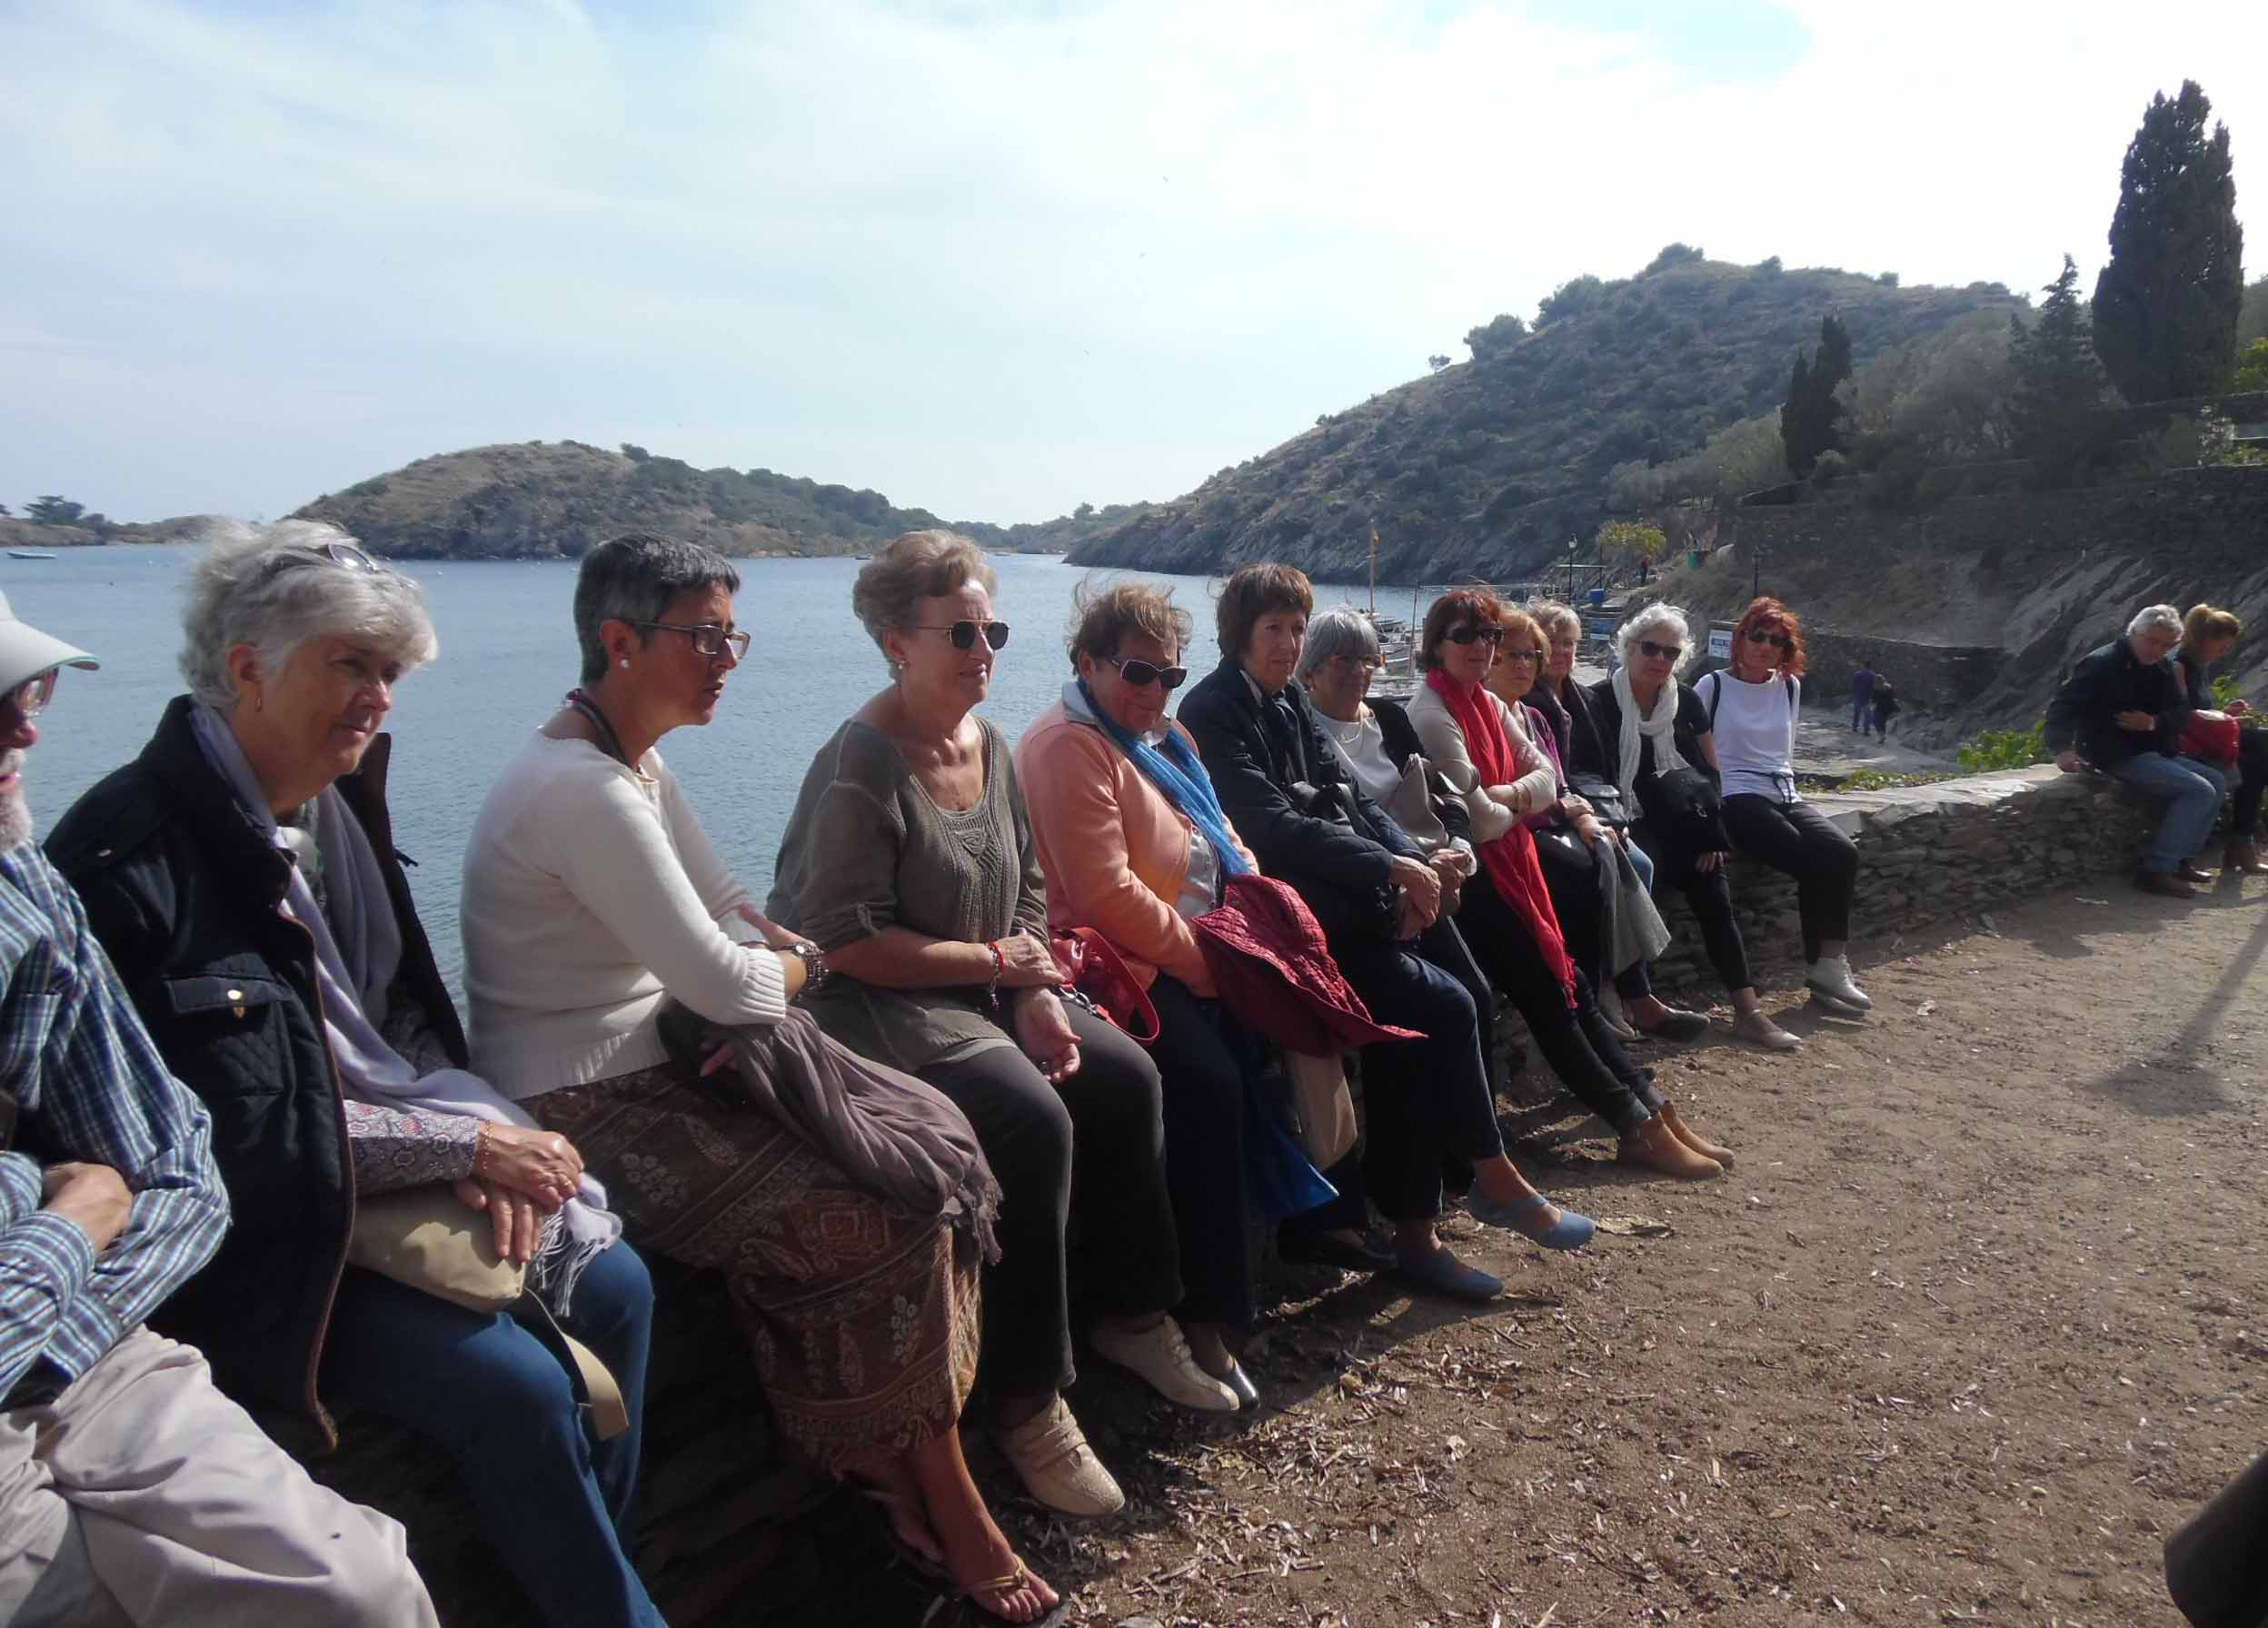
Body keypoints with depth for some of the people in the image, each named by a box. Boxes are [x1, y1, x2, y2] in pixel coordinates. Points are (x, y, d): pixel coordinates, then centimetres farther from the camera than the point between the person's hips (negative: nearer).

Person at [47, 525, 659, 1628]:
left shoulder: (336, 806, 4)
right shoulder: (131, 858, -21)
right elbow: (240, 1138, -21)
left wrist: (481, 1139, -9)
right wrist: (467, 1143, -17)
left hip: (369, 1176, 8)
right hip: (244, 1248, -8)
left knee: (610, 1283, -3)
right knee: (514, 1385, -20)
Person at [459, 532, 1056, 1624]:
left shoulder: (637, 763, 9)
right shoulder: (583, 789, -23)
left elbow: (729, 910, 14)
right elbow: (723, 981, -24)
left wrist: (771, 960, -7)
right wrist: (794, 969, -3)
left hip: (656, 1064, 10)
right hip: (584, 1114, -9)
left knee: (926, 1149, -1)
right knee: (891, 1220, -13)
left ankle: (893, 1456, 8)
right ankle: (941, 1504, 10)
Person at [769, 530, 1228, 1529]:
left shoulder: (988, 745, 8)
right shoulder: (861, 766, -17)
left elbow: (1028, 894, 12)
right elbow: (849, 941, -21)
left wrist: (1039, 997, -5)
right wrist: (996, 961, -17)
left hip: (993, 989, 8)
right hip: (880, 1008, -8)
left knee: (1126, 1078, -7)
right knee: (1033, 1121, -27)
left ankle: (1129, 1315, 12)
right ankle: (1025, 1401, -12)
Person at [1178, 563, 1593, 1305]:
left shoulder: (1290, 701, 17)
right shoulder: (1214, 710, -8)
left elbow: (1348, 795, 10)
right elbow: (1273, 825, -18)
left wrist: (1415, 860, -8)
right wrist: (1390, 867, -21)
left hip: (1340, 900, 7)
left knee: (1406, 1031, -12)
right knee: (1444, 1006, -16)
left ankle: (1413, 1231, -4)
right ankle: (1494, 1179, 3)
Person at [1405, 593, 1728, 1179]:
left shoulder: (1489, 705, 12)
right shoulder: (1433, 715, -14)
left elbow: (1544, 774, 9)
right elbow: (1481, 818, -19)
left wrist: (1512, 794, -12)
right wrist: (1526, 801, 1)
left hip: (1507, 860, 8)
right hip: (1469, 875, -8)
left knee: (1571, 985, 5)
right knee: (1548, 997, -5)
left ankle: (1652, 1112, 8)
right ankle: (1642, 1125, 0)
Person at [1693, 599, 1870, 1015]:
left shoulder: (1790, 688, 16)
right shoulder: (1713, 686, 0)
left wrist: (1786, 785, 17)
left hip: (1784, 795, 6)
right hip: (1736, 798, -6)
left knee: (1842, 852, -22)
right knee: (1814, 861, -25)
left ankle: (1830, 965, -18)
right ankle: (1826, 966, -11)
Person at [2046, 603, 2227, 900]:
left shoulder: (2162, 669, 13)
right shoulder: (2102, 664, -13)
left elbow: (2182, 711, 9)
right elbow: (2064, 705, -23)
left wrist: (2154, 722, -15)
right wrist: (2061, 748, -39)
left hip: (2154, 752, 9)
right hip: (2119, 756, -9)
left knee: (2216, 783, 8)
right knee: (2198, 791, -19)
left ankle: (2179, 860, 9)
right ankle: (2156, 871, -18)